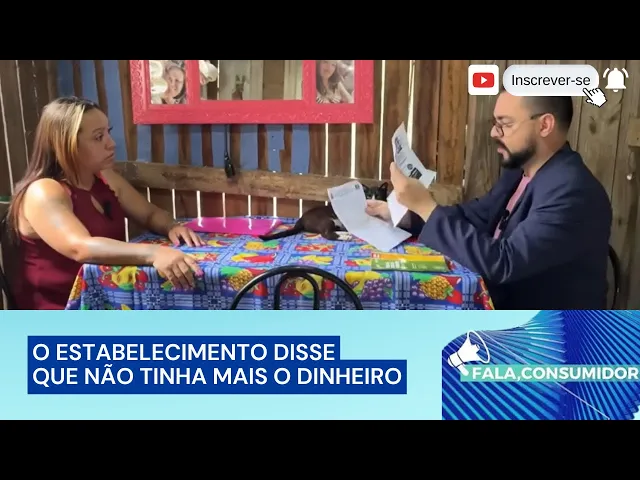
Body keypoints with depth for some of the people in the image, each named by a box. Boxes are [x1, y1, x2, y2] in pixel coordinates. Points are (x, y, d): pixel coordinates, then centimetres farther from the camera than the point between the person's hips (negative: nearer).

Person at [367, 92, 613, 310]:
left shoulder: (573, 192, -26)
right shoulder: (520, 170, 2)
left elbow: (501, 262, -32)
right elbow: (475, 215, 8)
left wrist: (426, 207, -27)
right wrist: (402, 215, -4)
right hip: (507, 307, 7)